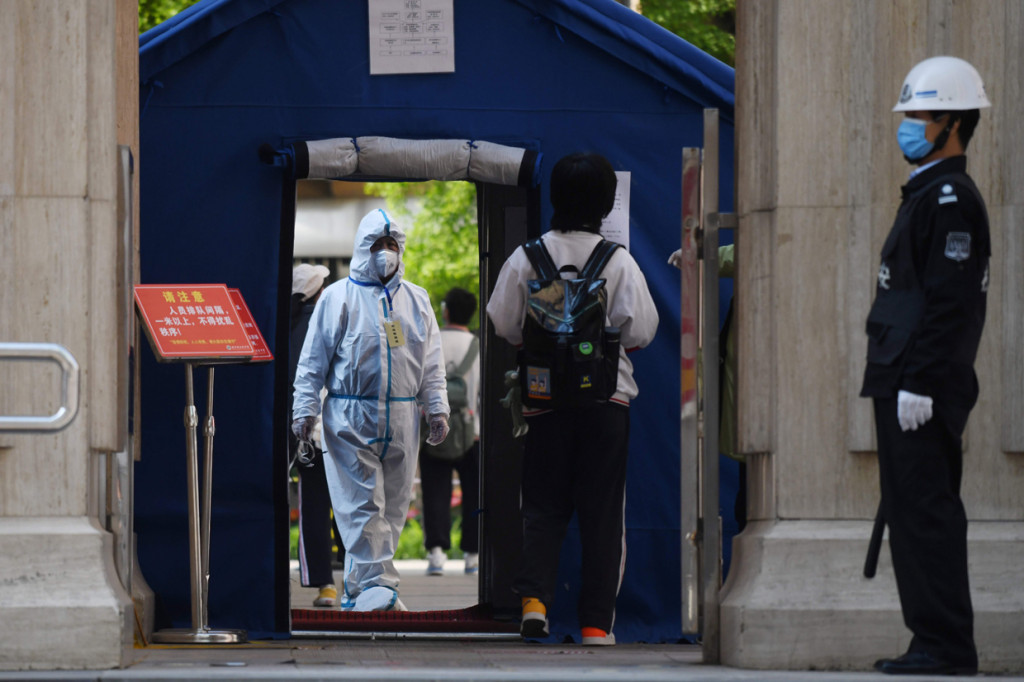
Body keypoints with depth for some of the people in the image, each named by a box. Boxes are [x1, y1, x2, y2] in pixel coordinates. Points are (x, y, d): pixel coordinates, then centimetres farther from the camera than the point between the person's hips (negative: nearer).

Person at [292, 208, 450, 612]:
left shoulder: (416, 300, 14)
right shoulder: (338, 297, 2)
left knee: (392, 507, 4)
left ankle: (359, 588, 11)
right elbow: (313, 359, 2)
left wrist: (437, 408, 10)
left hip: (401, 420, 4)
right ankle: (376, 586, -16)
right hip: (350, 419, -4)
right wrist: (305, 410, -5)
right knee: (361, 505, -11)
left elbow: (431, 363, 18)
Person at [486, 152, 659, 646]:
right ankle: (595, 621, 2)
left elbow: (503, 323, 0)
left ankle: (535, 596, -13)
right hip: (608, 396, -1)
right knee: (602, 512, 4)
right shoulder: (619, 260, -6)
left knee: (543, 506, 9)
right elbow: (640, 331, -8)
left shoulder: (528, 256, -1)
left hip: (544, 396, 1)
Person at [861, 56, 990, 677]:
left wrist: (918, 385, -22)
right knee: (912, 512, 12)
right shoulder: (928, 194, 20)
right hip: (904, 386, 11)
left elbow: (950, 302, -20)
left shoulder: (952, 199, -13)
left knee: (927, 514, -10)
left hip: (922, 391, -11)